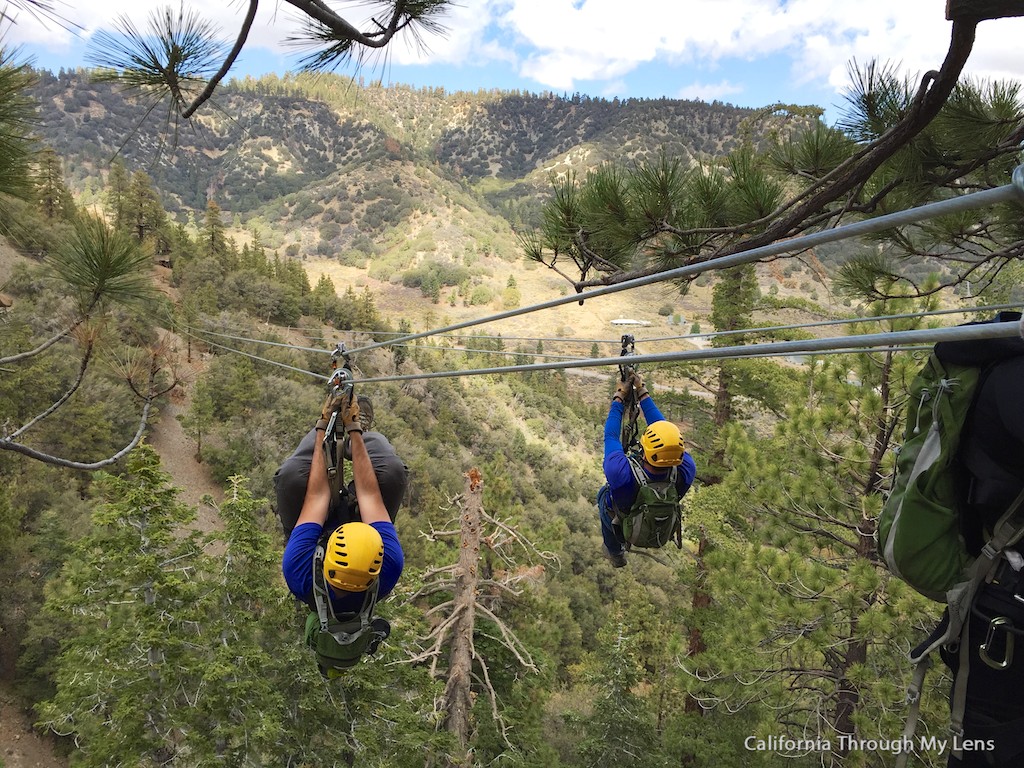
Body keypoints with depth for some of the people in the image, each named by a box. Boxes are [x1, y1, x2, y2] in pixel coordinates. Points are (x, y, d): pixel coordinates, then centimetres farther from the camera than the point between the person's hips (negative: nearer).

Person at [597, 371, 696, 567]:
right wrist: (643, 393, -15)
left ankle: (615, 552, 47)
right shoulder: (686, 471, -37)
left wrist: (619, 398, -14)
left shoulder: (620, 474, -45)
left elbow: (610, 435, -26)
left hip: (623, 529, -2)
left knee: (604, 492, 30)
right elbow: (665, 429, -22)